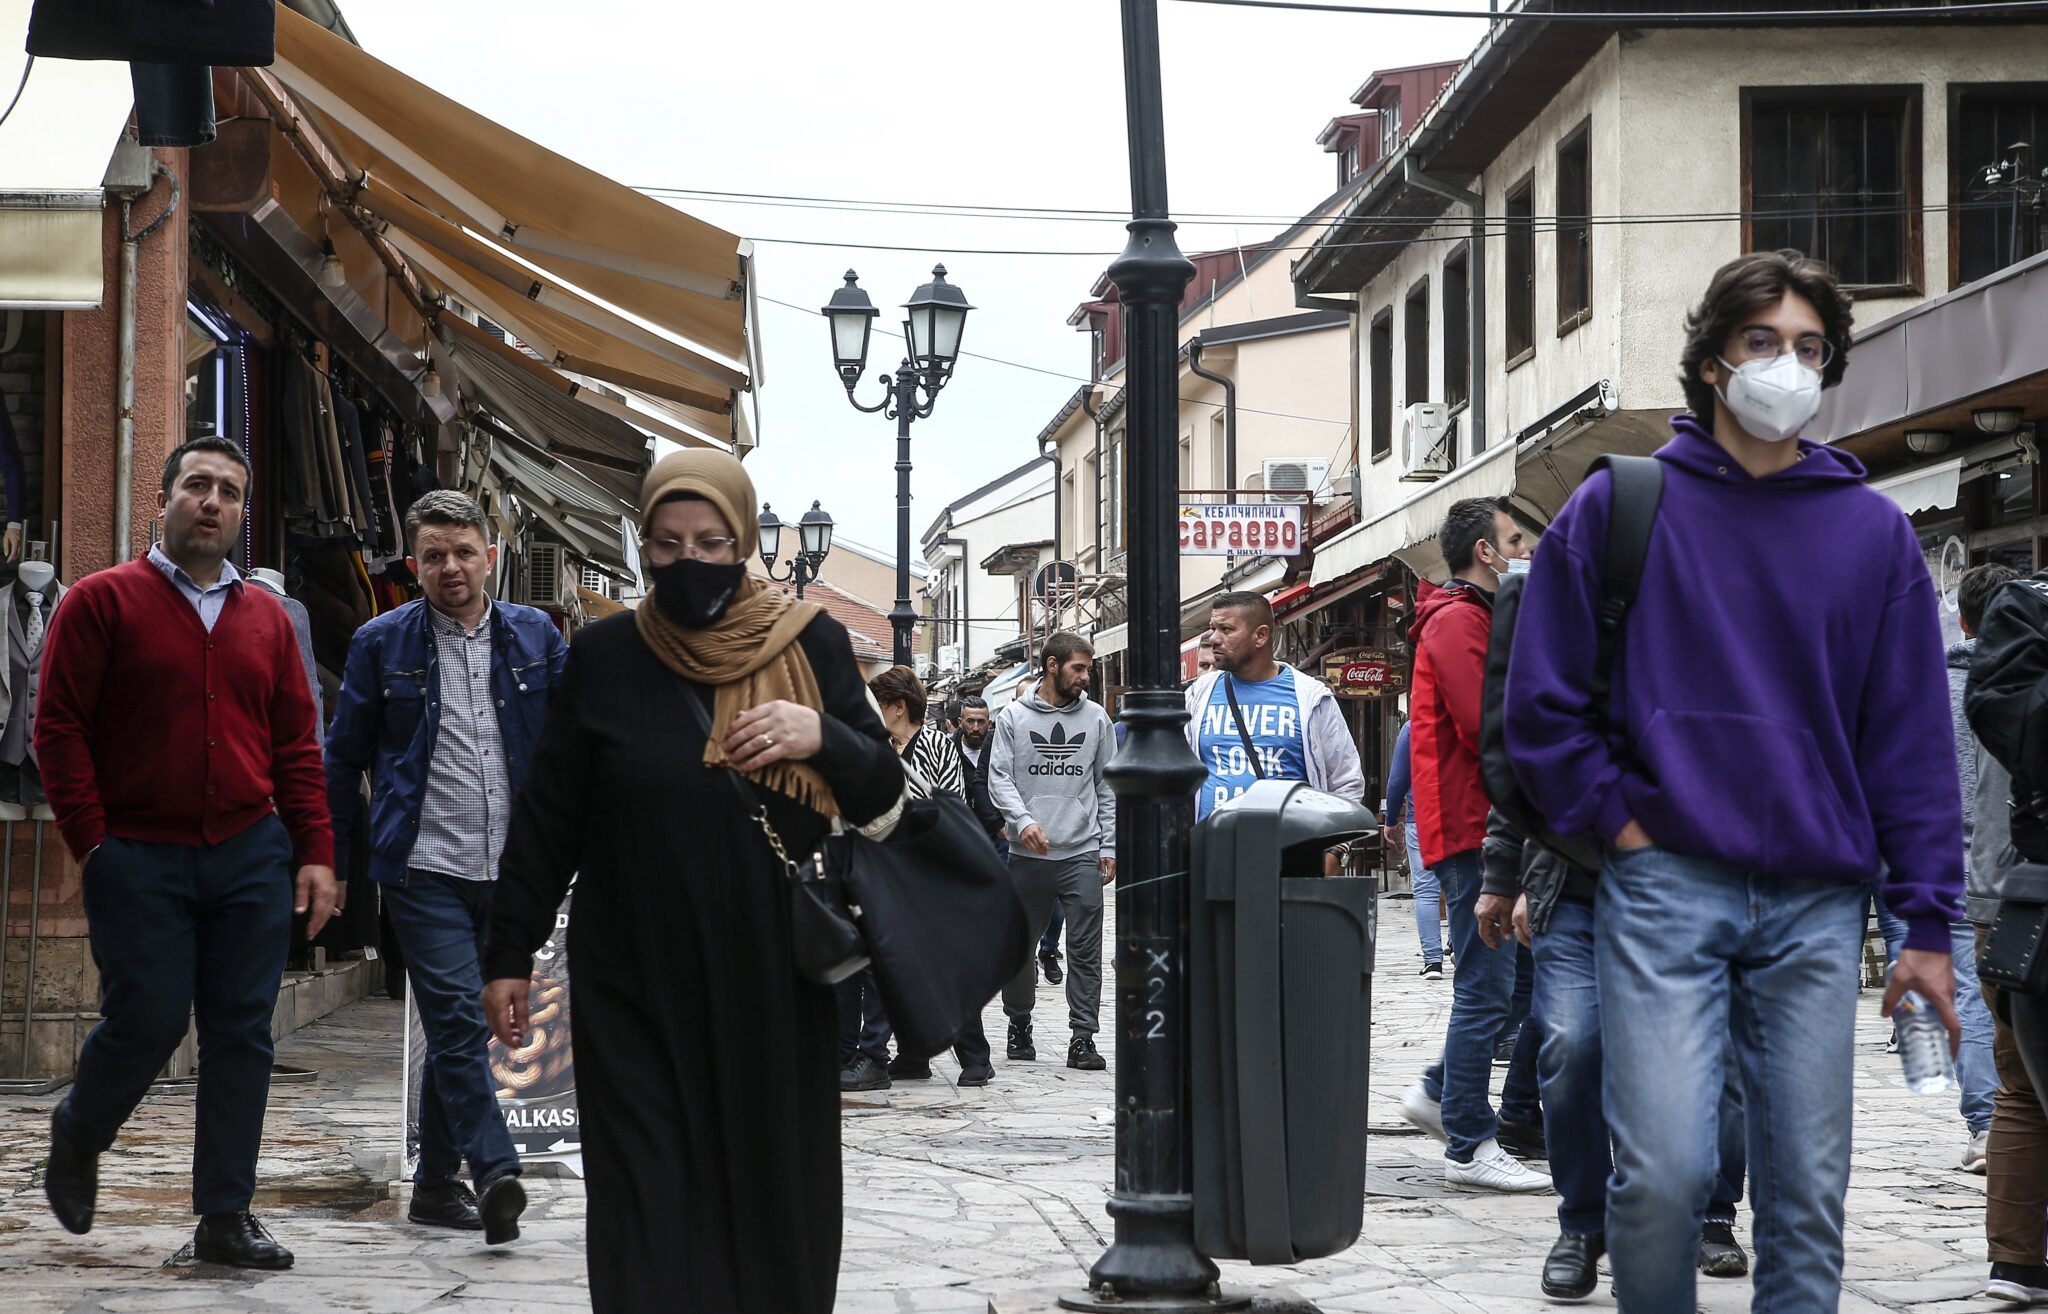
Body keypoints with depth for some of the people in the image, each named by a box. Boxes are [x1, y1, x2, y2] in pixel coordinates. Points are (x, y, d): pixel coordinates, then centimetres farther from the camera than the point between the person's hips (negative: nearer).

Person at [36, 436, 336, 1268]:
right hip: (141, 860, -4)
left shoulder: (266, 618, 12)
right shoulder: (103, 603, -1)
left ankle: (225, 1216, 9)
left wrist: (316, 853, 5)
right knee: (147, 1021, -4)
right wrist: (92, 843, -9)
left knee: (242, 1034, 2)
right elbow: (59, 729, -3)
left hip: (251, 857, 4)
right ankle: (76, 1138, 28)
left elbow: (296, 745, 13)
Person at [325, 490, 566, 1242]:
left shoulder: (535, 637, 6)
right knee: (459, 1018, -16)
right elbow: (345, 759, 8)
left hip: (509, 870, 3)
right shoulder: (382, 644, 2)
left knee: (458, 1029, 12)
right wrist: (327, 863, 7)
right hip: (424, 867, -3)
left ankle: (437, 1181, 23)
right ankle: (497, 1175, -24)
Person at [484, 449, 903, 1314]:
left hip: (775, 983, 1)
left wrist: (823, 737, -15)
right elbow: (546, 818, 5)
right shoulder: (604, 657, 2)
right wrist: (508, 955, 4)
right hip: (637, 986, -1)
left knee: (771, 1205, 4)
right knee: (649, 1209, -4)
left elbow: (882, 791, 5)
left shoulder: (811, 645, 3)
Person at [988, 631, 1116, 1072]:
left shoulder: (1096, 718, 9)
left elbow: (1107, 787, 11)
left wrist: (1108, 847, 5)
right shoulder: (1013, 717, 4)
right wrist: (1024, 820, -18)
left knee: (1085, 949, -5)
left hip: (1082, 853, 0)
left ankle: (1083, 1037, -4)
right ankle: (1019, 1026, 26)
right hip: (1028, 854, 0)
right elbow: (999, 778, -1)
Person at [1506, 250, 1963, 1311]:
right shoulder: (1618, 507, 3)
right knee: (1663, 1171, -10)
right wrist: (1617, 818, -4)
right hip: (1667, 884, -2)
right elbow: (1541, 702, 5)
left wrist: (1928, 923, 3)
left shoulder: (1872, 532, 8)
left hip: (1818, 904, 2)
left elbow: (1912, 737, 7)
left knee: (1808, 1185, 4)